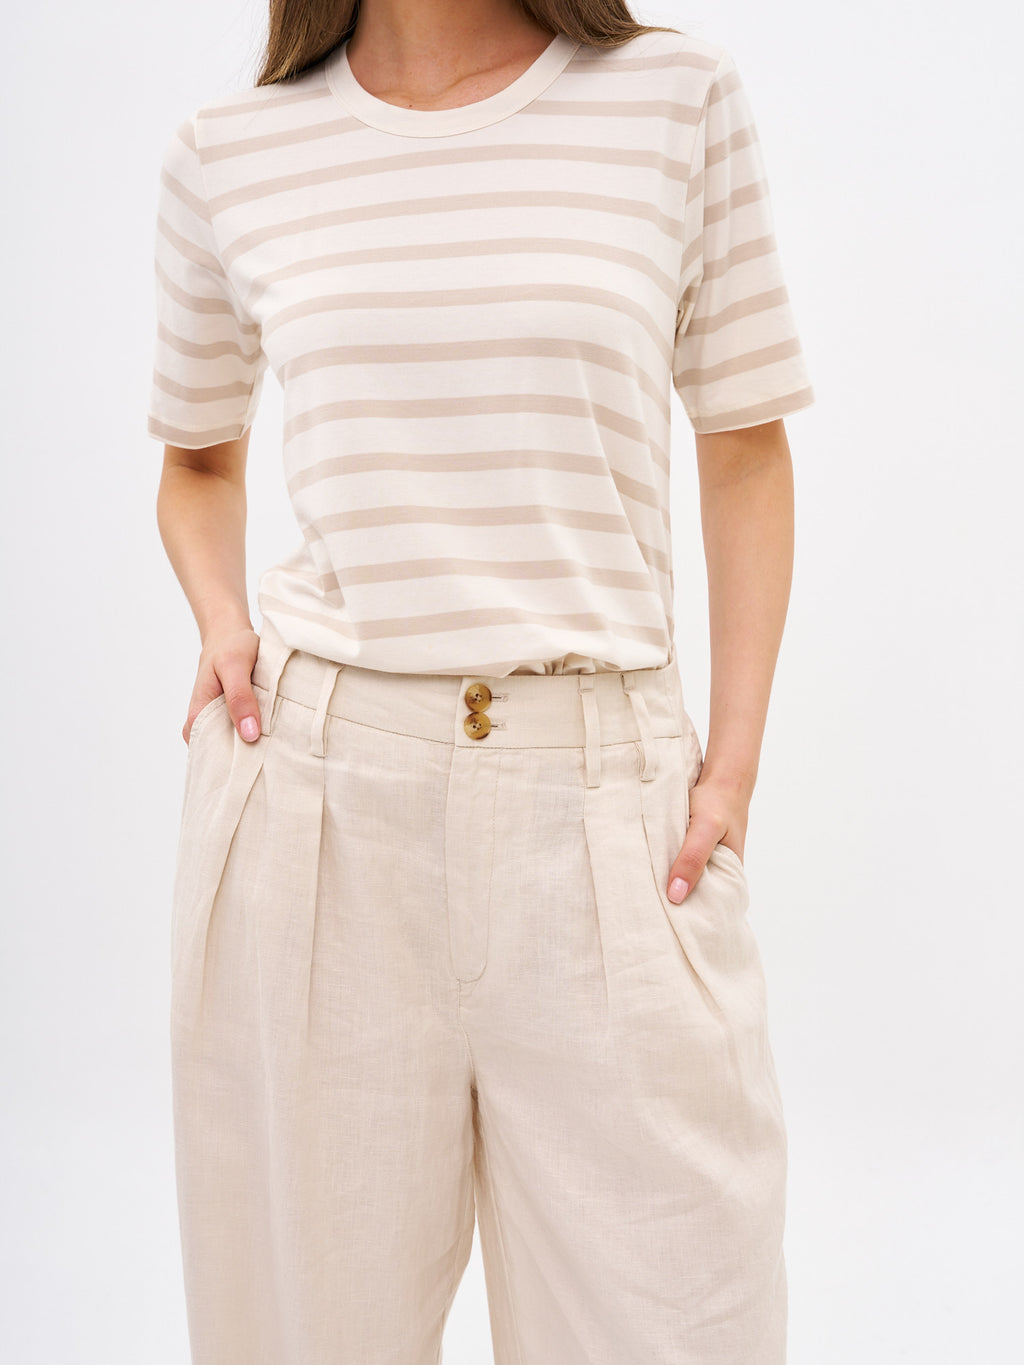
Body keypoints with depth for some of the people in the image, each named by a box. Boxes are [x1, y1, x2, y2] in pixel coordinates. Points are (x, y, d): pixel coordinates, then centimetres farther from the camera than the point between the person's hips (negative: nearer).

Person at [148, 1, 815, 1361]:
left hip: (602, 796, 0)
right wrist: (221, 620, 2)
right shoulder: (229, 152, 7)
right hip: (318, 789, 1)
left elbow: (747, 447, 9)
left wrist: (735, 757, 1)